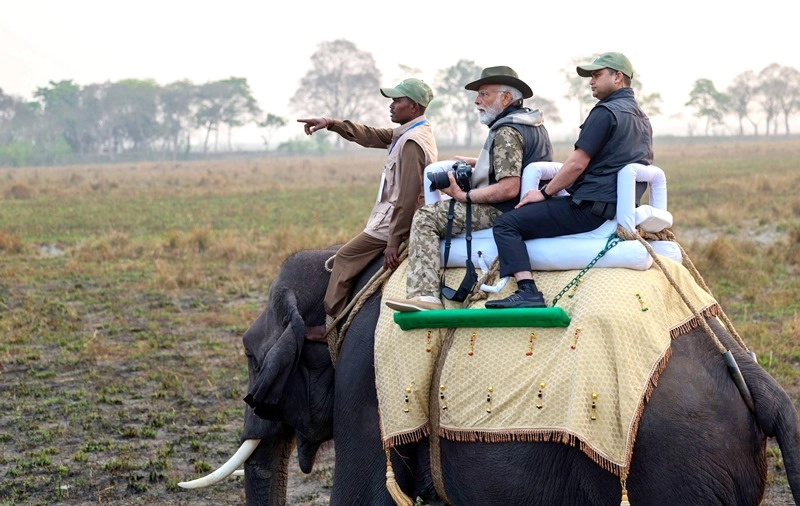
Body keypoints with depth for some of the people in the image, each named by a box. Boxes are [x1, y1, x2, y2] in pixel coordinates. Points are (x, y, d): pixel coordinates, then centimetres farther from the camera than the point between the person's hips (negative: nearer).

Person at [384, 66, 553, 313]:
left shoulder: (506, 132, -20)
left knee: (425, 218, -9)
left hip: (501, 212, -11)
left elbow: (508, 189, -28)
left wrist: (464, 196, -21)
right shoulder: (534, 124, 13)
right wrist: (478, 163, 18)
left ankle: (424, 294, -21)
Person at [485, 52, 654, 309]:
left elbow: (578, 164, -16)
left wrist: (545, 192, -4)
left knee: (506, 224, -12)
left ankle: (528, 292, -25)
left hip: (591, 206, -11)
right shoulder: (642, 118, 20)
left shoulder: (605, 112, -11)